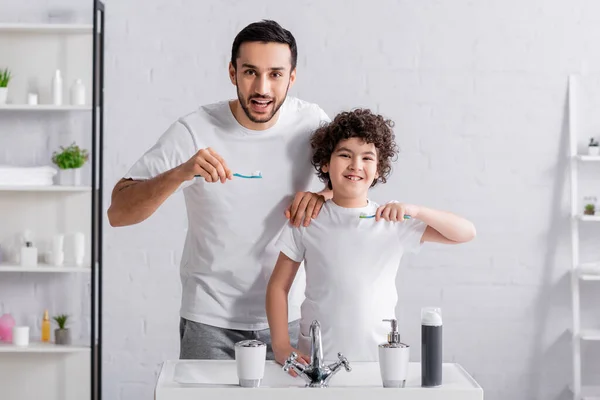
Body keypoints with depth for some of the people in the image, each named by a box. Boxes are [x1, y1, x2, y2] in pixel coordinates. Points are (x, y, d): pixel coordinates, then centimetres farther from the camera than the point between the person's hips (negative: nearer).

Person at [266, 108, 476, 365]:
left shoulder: (394, 221, 3)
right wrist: (281, 347, -5)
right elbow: (278, 286, 6)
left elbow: (466, 233, 0)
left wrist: (416, 210, -14)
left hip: (378, 360, 1)